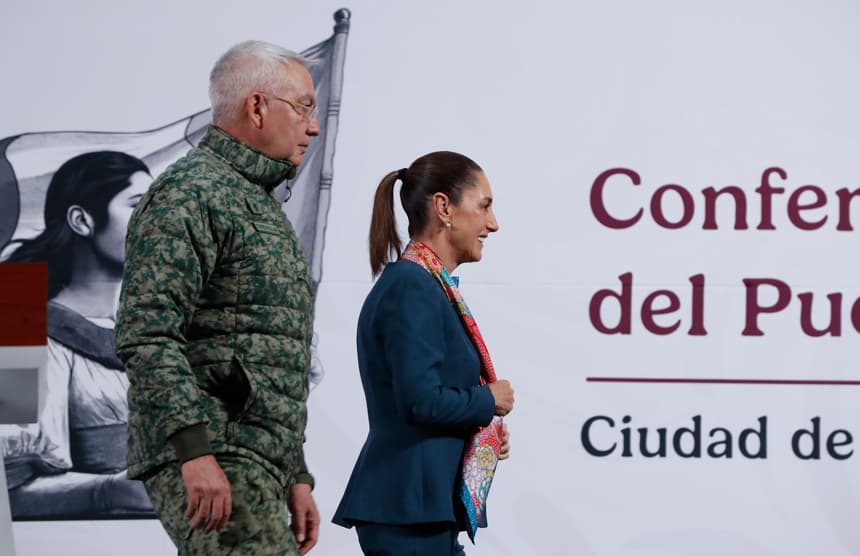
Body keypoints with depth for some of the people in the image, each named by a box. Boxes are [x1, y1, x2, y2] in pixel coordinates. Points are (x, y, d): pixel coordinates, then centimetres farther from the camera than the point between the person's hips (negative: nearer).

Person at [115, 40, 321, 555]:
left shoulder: (263, 207, 26)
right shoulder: (191, 193, -6)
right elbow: (146, 333, -18)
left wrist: (297, 477, 24)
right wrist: (194, 449, -26)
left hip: (259, 466, 10)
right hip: (211, 465, -10)